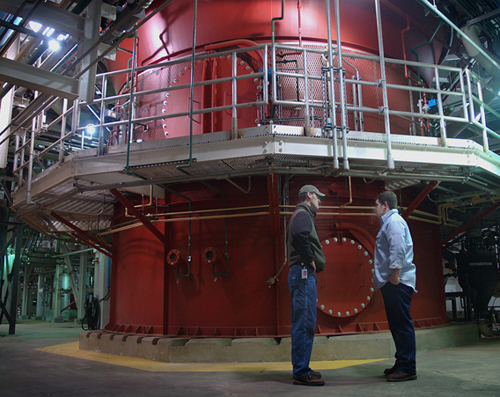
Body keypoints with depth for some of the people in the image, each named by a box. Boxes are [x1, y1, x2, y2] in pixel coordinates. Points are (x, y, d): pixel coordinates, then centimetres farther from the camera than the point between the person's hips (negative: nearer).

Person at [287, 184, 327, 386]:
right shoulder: (303, 215, -7)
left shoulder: (301, 215, 24)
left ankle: (301, 369, 20)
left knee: (302, 324, 13)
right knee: (305, 323, -9)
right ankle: (301, 372, -5)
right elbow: (299, 235, -28)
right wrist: (309, 259, -18)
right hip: (303, 273, -11)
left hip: (302, 274, 11)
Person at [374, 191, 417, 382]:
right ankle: (401, 364, 21)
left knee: (402, 324, -7)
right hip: (391, 282, 11)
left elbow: (398, 250, -21)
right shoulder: (388, 222, 23)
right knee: (397, 324, 13)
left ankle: (407, 368, -2)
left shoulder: (394, 221, -9)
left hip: (397, 282, -11)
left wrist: (395, 274, -23)